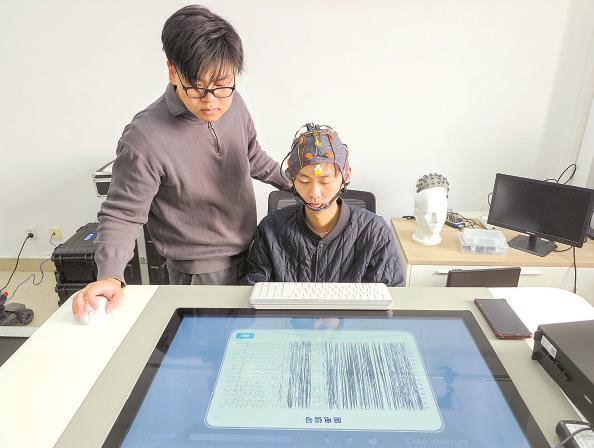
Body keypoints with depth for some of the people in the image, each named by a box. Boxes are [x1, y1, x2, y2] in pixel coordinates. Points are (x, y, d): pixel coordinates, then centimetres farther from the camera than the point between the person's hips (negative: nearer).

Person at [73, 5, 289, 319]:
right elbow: (122, 214, -16)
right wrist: (110, 276, -30)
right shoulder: (145, 138, -25)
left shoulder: (233, 105, -7)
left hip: (250, 254, 6)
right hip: (201, 275, -6)